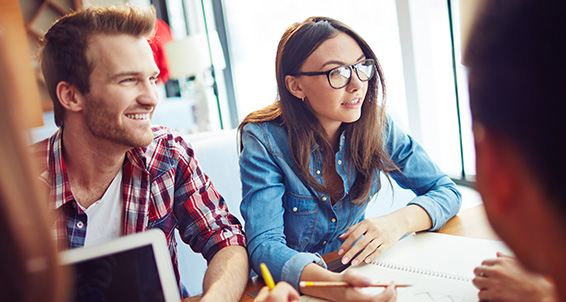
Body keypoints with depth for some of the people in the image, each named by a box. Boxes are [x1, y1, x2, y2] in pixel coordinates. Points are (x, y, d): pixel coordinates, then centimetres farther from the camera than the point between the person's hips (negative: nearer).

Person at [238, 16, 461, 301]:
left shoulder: (377, 126, -8)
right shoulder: (264, 141, -17)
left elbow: (446, 191, -2)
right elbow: (264, 245, -24)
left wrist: (399, 221, -23)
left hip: (357, 271, 3)